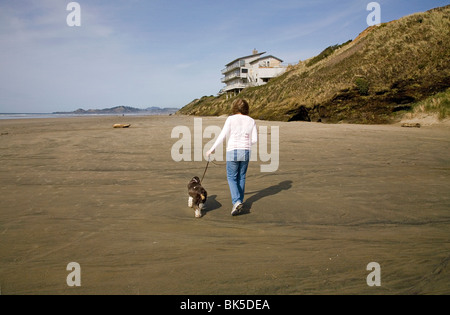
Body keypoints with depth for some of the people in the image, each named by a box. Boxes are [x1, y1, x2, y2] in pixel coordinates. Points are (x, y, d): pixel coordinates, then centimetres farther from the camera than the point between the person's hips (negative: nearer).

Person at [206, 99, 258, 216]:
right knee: (241, 177, 16)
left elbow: (222, 135, -10)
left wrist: (212, 149, -2)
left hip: (233, 151, -4)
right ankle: (239, 201, 24)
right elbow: (254, 139, 4)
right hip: (246, 152, 4)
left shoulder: (231, 119, -7)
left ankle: (237, 201, -11)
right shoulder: (251, 121, 4)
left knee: (231, 177, 5)